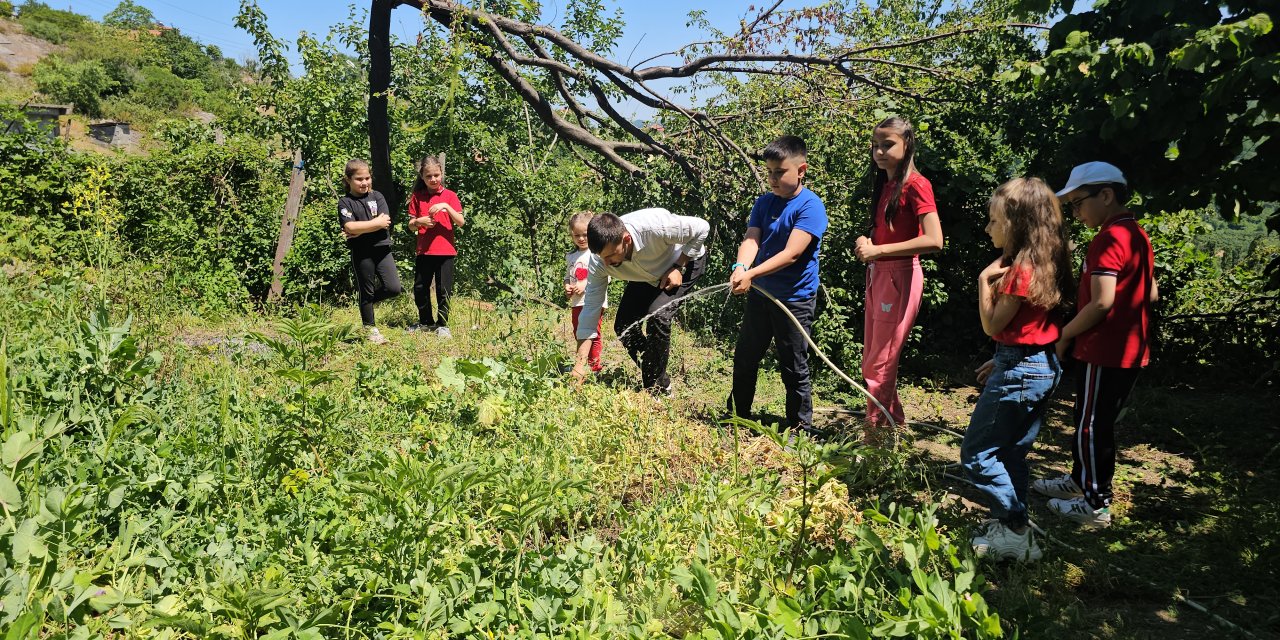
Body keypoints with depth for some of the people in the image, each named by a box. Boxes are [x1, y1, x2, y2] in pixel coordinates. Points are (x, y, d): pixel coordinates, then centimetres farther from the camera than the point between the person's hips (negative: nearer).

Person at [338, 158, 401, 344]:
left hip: (382, 248, 3)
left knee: (393, 288, -6)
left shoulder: (377, 196, 7)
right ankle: (371, 330, 19)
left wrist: (360, 229, -13)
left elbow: (385, 222, -7)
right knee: (366, 292, 7)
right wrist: (376, 222, -11)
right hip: (361, 253, -3)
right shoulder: (345, 202, -1)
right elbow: (350, 227, -16)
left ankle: (367, 301, 24)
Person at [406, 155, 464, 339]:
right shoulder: (417, 197, 6)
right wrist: (419, 221, -14)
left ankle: (442, 324, 14)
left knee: (444, 289, 1)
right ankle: (426, 322, 26)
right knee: (420, 288, 9)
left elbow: (461, 222, -7)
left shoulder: (449, 196, 1)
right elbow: (411, 226, 7)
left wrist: (447, 206, -20)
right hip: (423, 251, 3)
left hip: (445, 251, -2)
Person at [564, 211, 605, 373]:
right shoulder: (570, 256, 13)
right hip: (576, 302, 7)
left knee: (593, 335, -6)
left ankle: (594, 365, 2)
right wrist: (567, 287, 0)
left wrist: (585, 284, -19)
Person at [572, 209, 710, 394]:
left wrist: (679, 268, -26)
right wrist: (579, 365, -28)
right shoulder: (599, 262, -29)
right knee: (623, 326, -6)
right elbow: (590, 309, -24)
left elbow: (702, 228, -25)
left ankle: (657, 387, -11)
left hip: (685, 260, -5)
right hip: (647, 275, 5)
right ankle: (657, 379, 14)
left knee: (658, 315, -26)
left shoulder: (655, 227, -43)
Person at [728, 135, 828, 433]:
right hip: (760, 294, 7)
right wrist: (740, 267, -29)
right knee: (744, 359, 17)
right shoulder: (763, 202, 4)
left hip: (795, 299, -6)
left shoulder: (810, 205, -15)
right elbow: (751, 240, -8)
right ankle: (738, 418, 34)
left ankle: (801, 430, 20)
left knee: (794, 369, 4)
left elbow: (791, 254, -24)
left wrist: (752, 274, -32)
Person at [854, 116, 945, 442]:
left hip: (900, 277, -9)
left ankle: (876, 435, 7)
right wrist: (865, 242, 1)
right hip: (877, 275, 9)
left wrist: (878, 250, -19)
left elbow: (934, 241, -21)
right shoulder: (883, 184, 13)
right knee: (871, 361, 13)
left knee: (879, 366, -4)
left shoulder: (916, 185, -11)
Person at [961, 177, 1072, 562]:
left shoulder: (1020, 270, -21)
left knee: (976, 453, 0)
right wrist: (1001, 361, 18)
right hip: (1044, 367, 10)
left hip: (1019, 371, -10)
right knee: (1011, 453, 18)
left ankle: (1015, 531, 5)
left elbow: (992, 325, -13)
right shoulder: (1045, 263, 8)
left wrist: (985, 278, -15)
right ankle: (1013, 528, 28)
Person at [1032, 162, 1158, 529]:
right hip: (1131, 349, 10)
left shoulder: (1108, 239, -19)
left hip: (1104, 351, -9)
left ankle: (1096, 505, 12)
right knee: (1090, 420, 21)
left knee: (1092, 426, 2)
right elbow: (1152, 294, 18)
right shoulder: (1138, 235, 12)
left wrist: (1065, 334, -13)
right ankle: (1080, 479, 36)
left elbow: (1101, 302, -26)